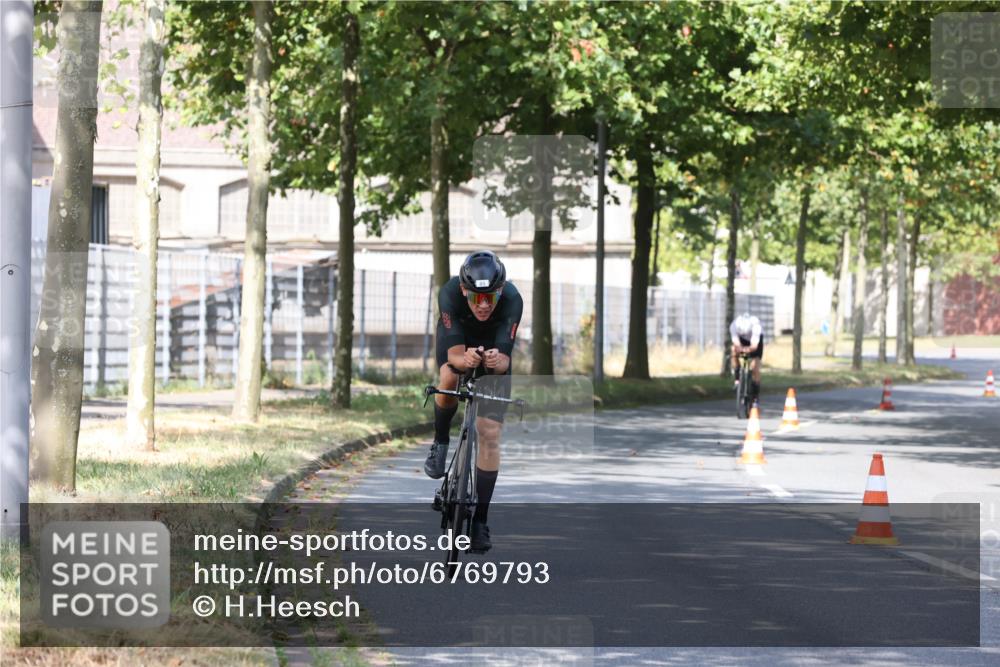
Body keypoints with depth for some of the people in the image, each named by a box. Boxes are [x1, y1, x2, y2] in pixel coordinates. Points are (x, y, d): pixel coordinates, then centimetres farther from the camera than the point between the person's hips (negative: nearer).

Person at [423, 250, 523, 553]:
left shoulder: (512, 300, -37)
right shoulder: (450, 294, -36)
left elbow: (505, 360, -36)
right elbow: (454, 355, -38)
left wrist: (498, 361, -59)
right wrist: (465, 360, -60)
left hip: (494, 347, 0)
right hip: (458, 339, 0)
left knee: (490, 434, -9)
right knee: (449, 379, -34)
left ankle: (480, 520, -1)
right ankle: (440, 442, -4)